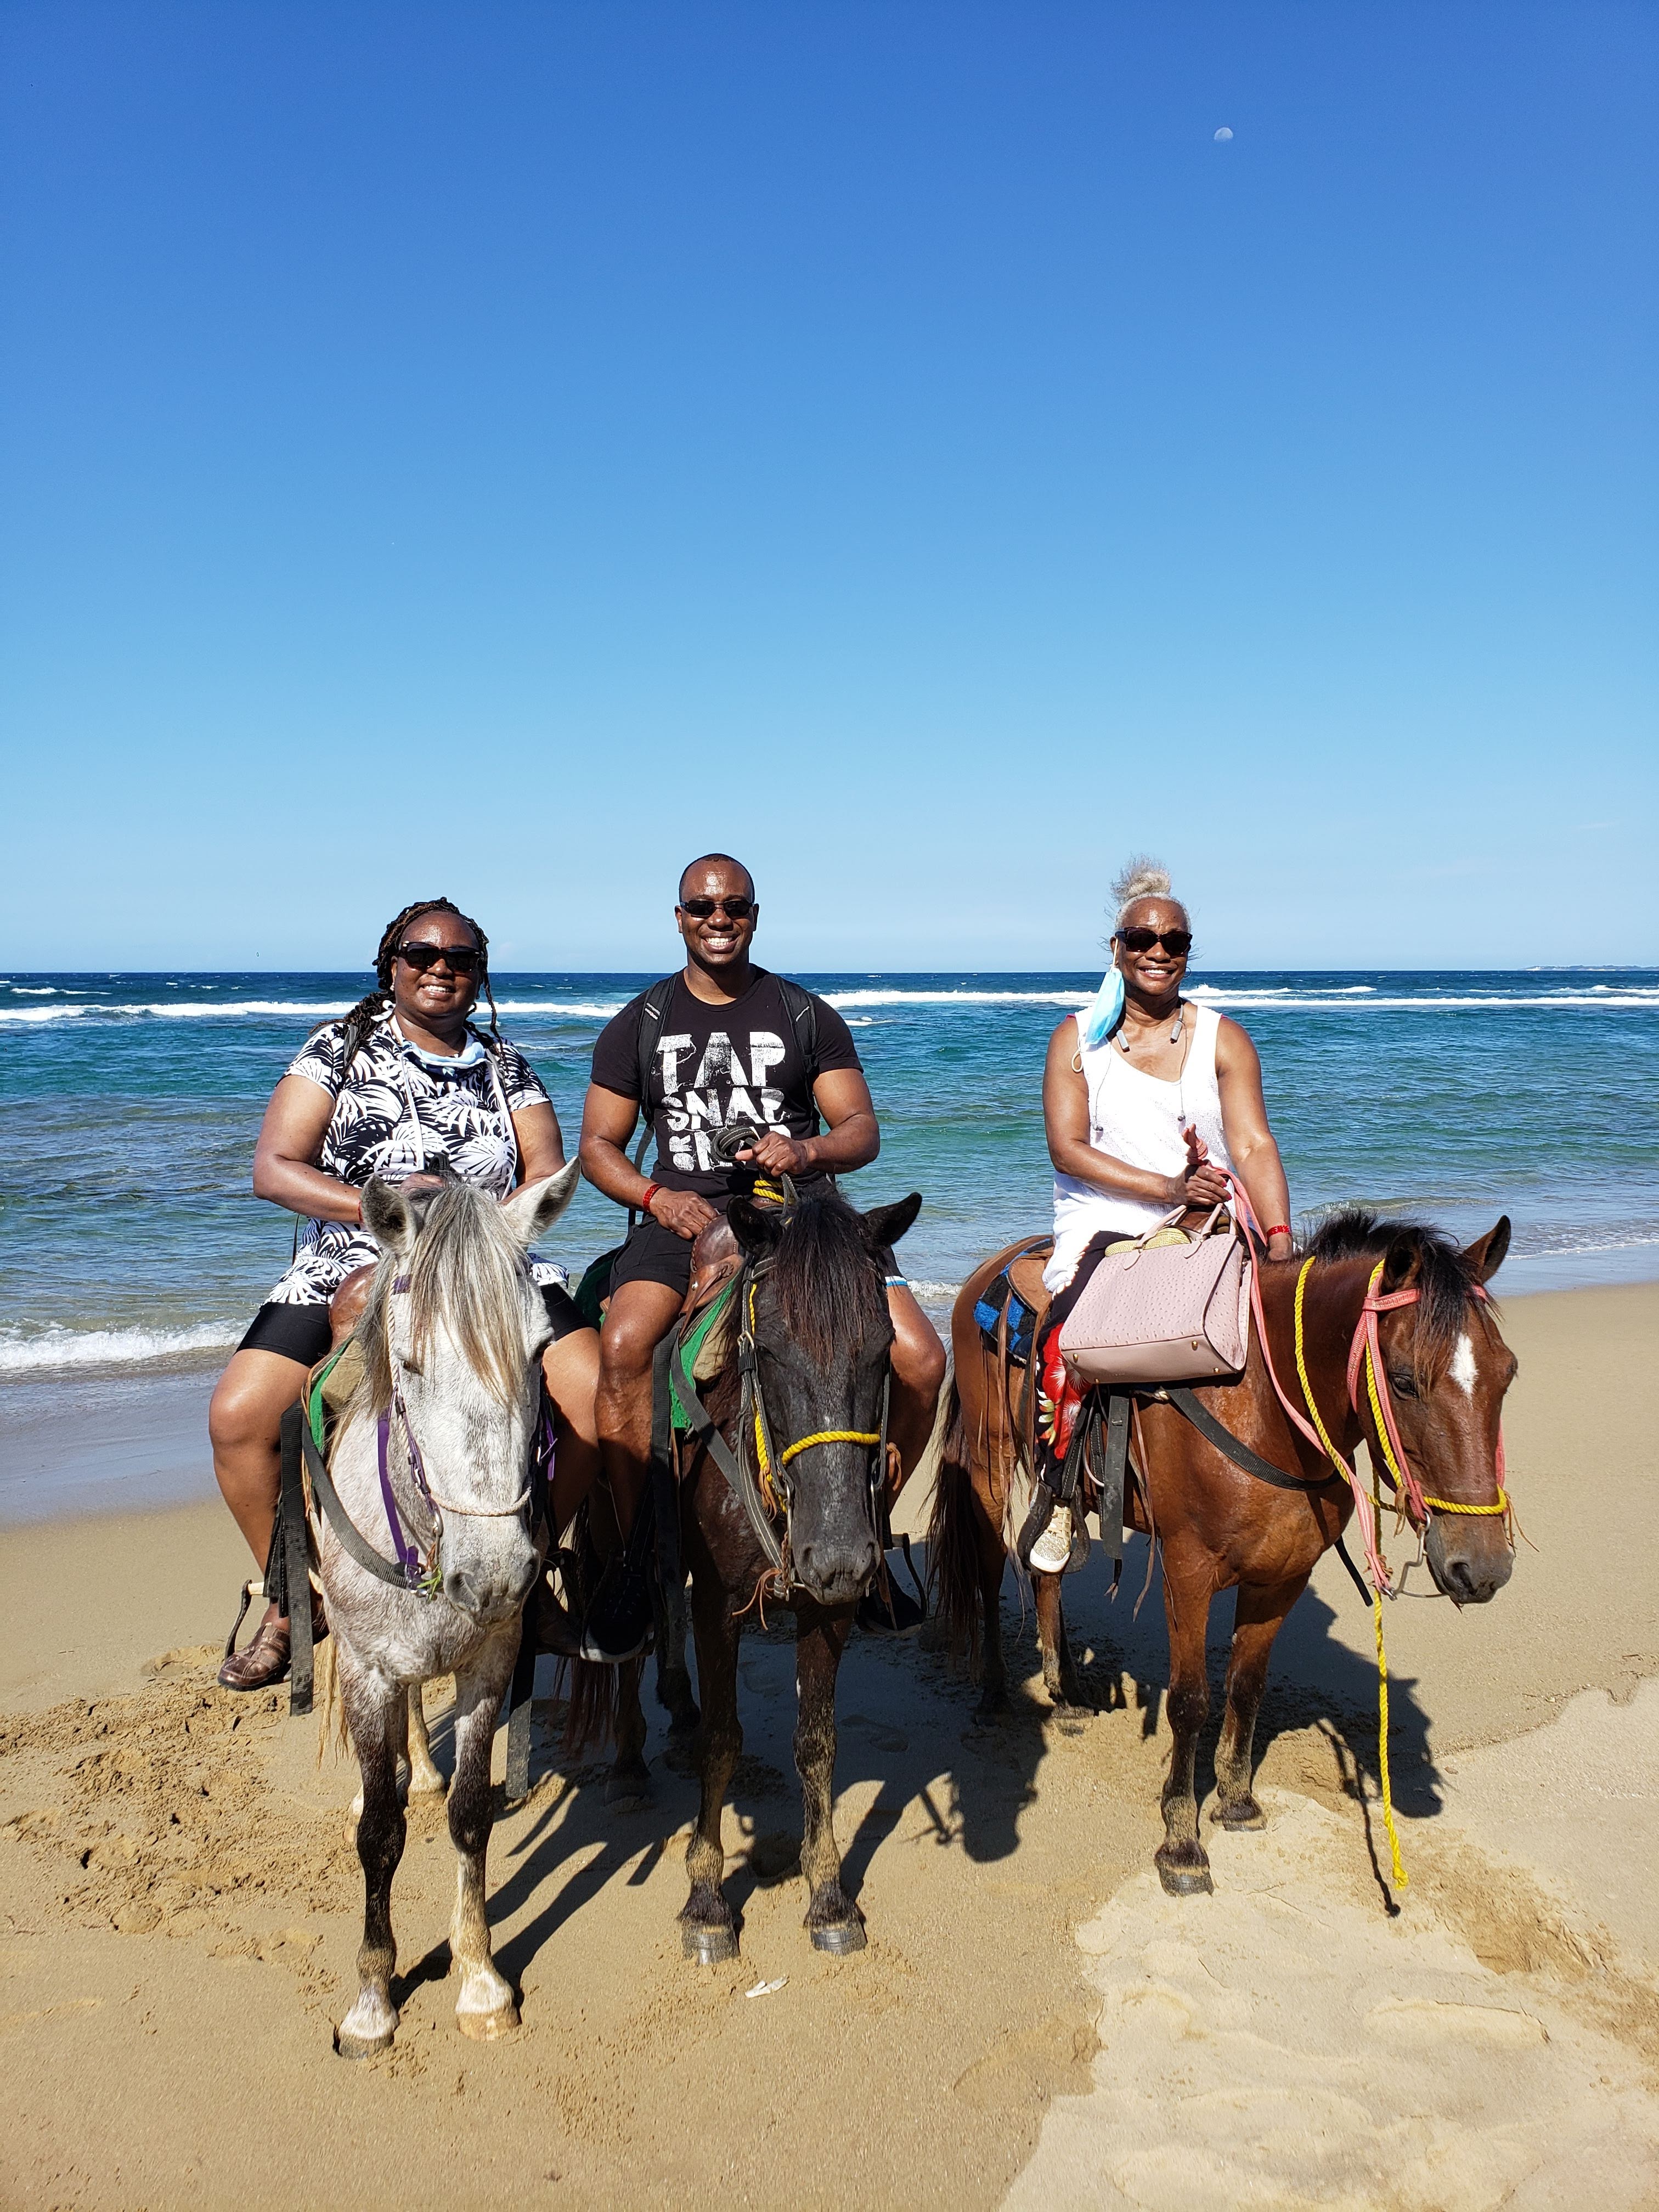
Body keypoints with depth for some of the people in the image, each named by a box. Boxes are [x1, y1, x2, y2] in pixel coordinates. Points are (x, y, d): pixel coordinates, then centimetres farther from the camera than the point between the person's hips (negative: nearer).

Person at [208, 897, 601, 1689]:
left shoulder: (507, 1065, 12)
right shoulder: (340, 1048, 5)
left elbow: (548, 1172, 3)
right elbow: (273, 1170, -3)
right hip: (348, 1271, -1)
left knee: (599, 1399, -20)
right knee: (239, 1416, -20)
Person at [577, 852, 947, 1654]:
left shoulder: (807, 1016, 11)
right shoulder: (640, 1023, 12)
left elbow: (862, 1129, 6)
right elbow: (598, 1146, 11)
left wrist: (807, 1150, -17)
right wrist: (659, 1196, -9)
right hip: (685, 1216, 0)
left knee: (920, 1359, -18)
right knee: (623, 1344, -31)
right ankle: (636, 1551, -13)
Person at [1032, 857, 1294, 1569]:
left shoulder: (1222, 1039, 8)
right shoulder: (1078, 1037, 6)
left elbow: (1254, 1147, -2)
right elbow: (1068, 1148, -4)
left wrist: (1279, 1240, -20)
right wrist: (1168, 1187, -16)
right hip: (1106, 1224, -2)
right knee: (1067, 1337, -28)